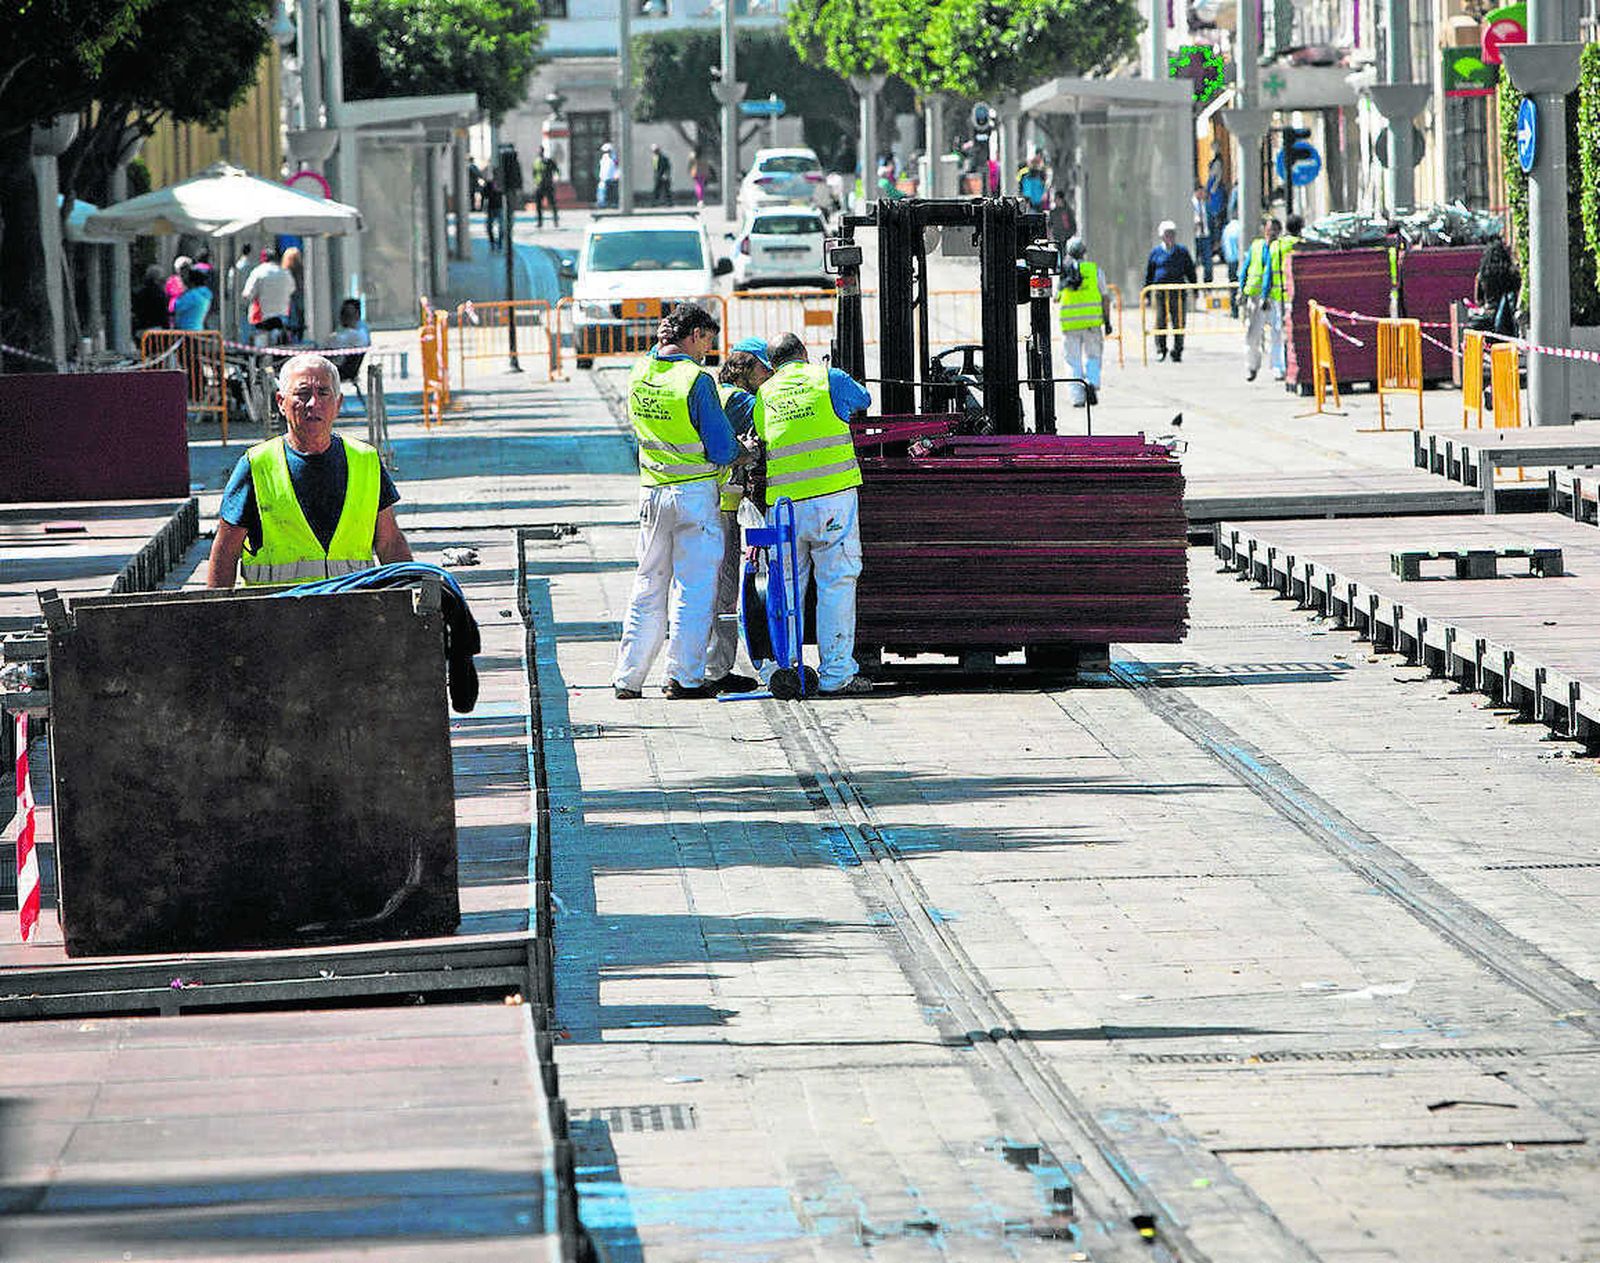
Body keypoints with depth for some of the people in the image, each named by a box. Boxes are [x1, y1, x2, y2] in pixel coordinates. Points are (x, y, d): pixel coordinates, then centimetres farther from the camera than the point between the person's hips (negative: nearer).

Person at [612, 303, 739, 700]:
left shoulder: (640, 374, 2)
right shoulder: (696, 380, -17)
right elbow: (723, 449, -13)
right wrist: (731, 455, 7)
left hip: (652, 492, 6)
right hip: (695, 493, -6)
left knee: (649, 587, 14)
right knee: (694, 588, 1)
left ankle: (627, 679, 14)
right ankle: (684, 678, 1)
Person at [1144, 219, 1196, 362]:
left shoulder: (1182, 252, 10)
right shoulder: (1156, 252, 8)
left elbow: (1190, 272, 15)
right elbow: (1148, 274, 12)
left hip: (1178, 291, 0)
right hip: (1161, 290, 0)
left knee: (1178, 323, -1)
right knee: (1160, 322, -2)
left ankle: (1177, 353, 6)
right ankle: (1160, 350, 13)